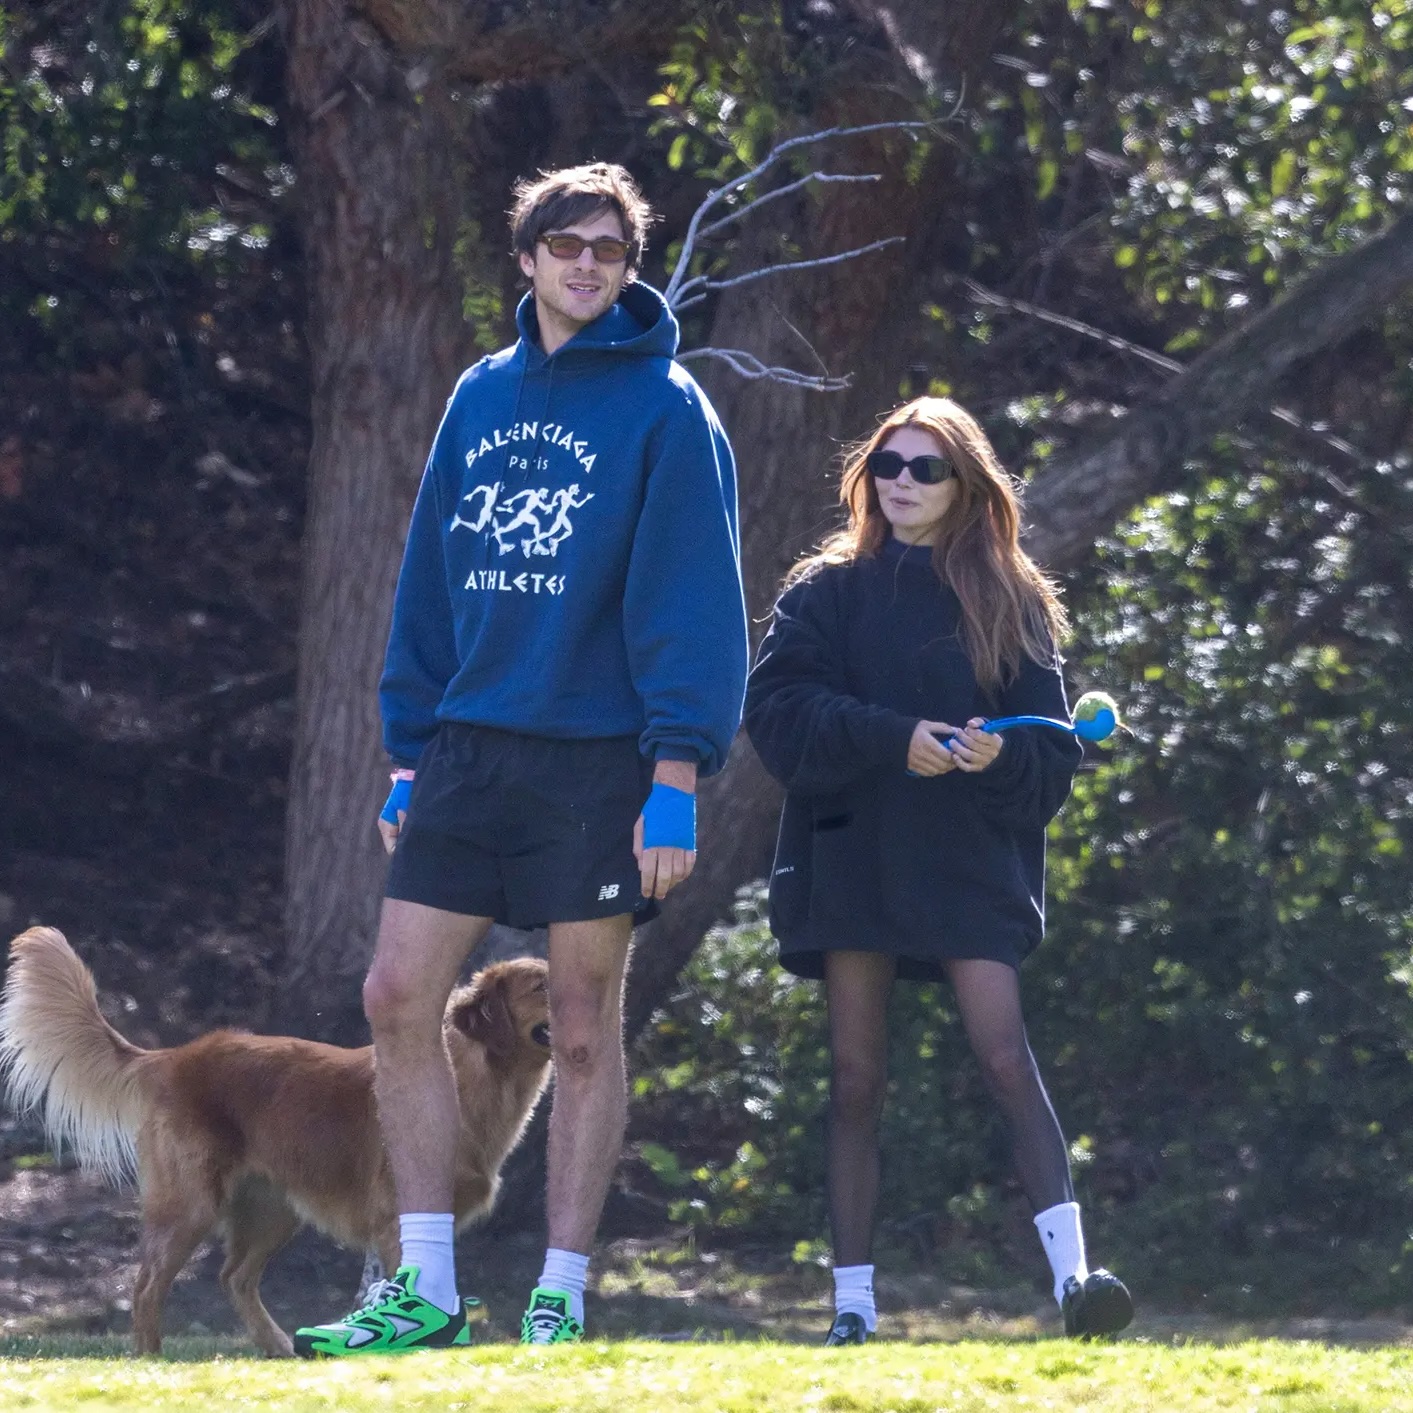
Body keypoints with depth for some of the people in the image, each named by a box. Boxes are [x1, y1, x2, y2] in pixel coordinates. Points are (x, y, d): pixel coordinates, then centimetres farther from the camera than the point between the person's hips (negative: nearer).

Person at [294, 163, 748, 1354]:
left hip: (596, 758, -5)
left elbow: (693, 597, -9)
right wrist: (408, 751, 9)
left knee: (584, 1030, 2)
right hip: (466, 752, 5)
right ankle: (425, 1289, 6)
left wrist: (678, 774, -16)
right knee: (399, 996, -1)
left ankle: (562, 1299, 9)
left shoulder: (667, 409, -4)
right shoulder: (483, 397, 12)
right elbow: (431, 578, 14)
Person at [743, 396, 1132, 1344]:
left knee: (1007, 1058, -15)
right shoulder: (828, 592, 8)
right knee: (857, 1078, 3)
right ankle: (853, 1303, 7)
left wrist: (1002, 756, -17)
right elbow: (780, 708, -5)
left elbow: (1052, 748, 5)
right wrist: (895, 739, -16)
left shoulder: (1010, 603, 9)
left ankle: (1073, 1274, -21)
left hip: (971, 862, -1)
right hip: (851, 858, 1)